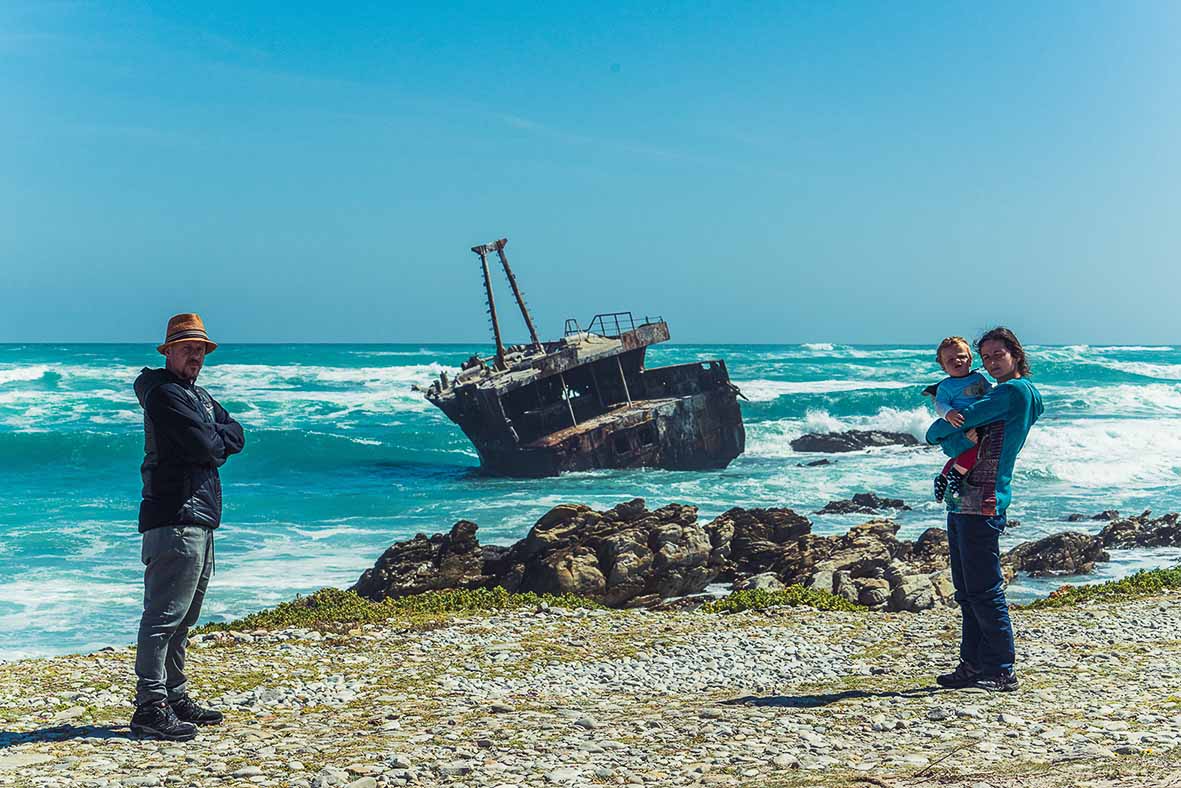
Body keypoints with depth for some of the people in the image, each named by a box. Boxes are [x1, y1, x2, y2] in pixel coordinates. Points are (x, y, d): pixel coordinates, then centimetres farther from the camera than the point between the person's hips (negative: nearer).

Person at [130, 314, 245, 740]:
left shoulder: (198, 395, 22)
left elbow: (236, 436, 13)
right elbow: (208, 449, -18)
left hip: (199, 519, 11)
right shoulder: (165, 393, -9)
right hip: (174, 519, -11)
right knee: (164, 614, -12)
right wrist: (217, 441, 3)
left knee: (183, 616, 15)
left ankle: (175, 698, 24)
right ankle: (150, 708, -12)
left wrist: (212, 439, -5)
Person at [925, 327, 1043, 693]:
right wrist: (960, 436, -11)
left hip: (983, 502, -10)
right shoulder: (997, 395, 23)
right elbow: (952, 444, 11)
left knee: (984, 590, -8)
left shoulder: (1017, 390, -5)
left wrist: (935, 430, 6)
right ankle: (973, 665, 18)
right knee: (966, 591, 12)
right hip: (961, 501, 10)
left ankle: (1002, 672, -3)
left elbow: (965, 418, -12)